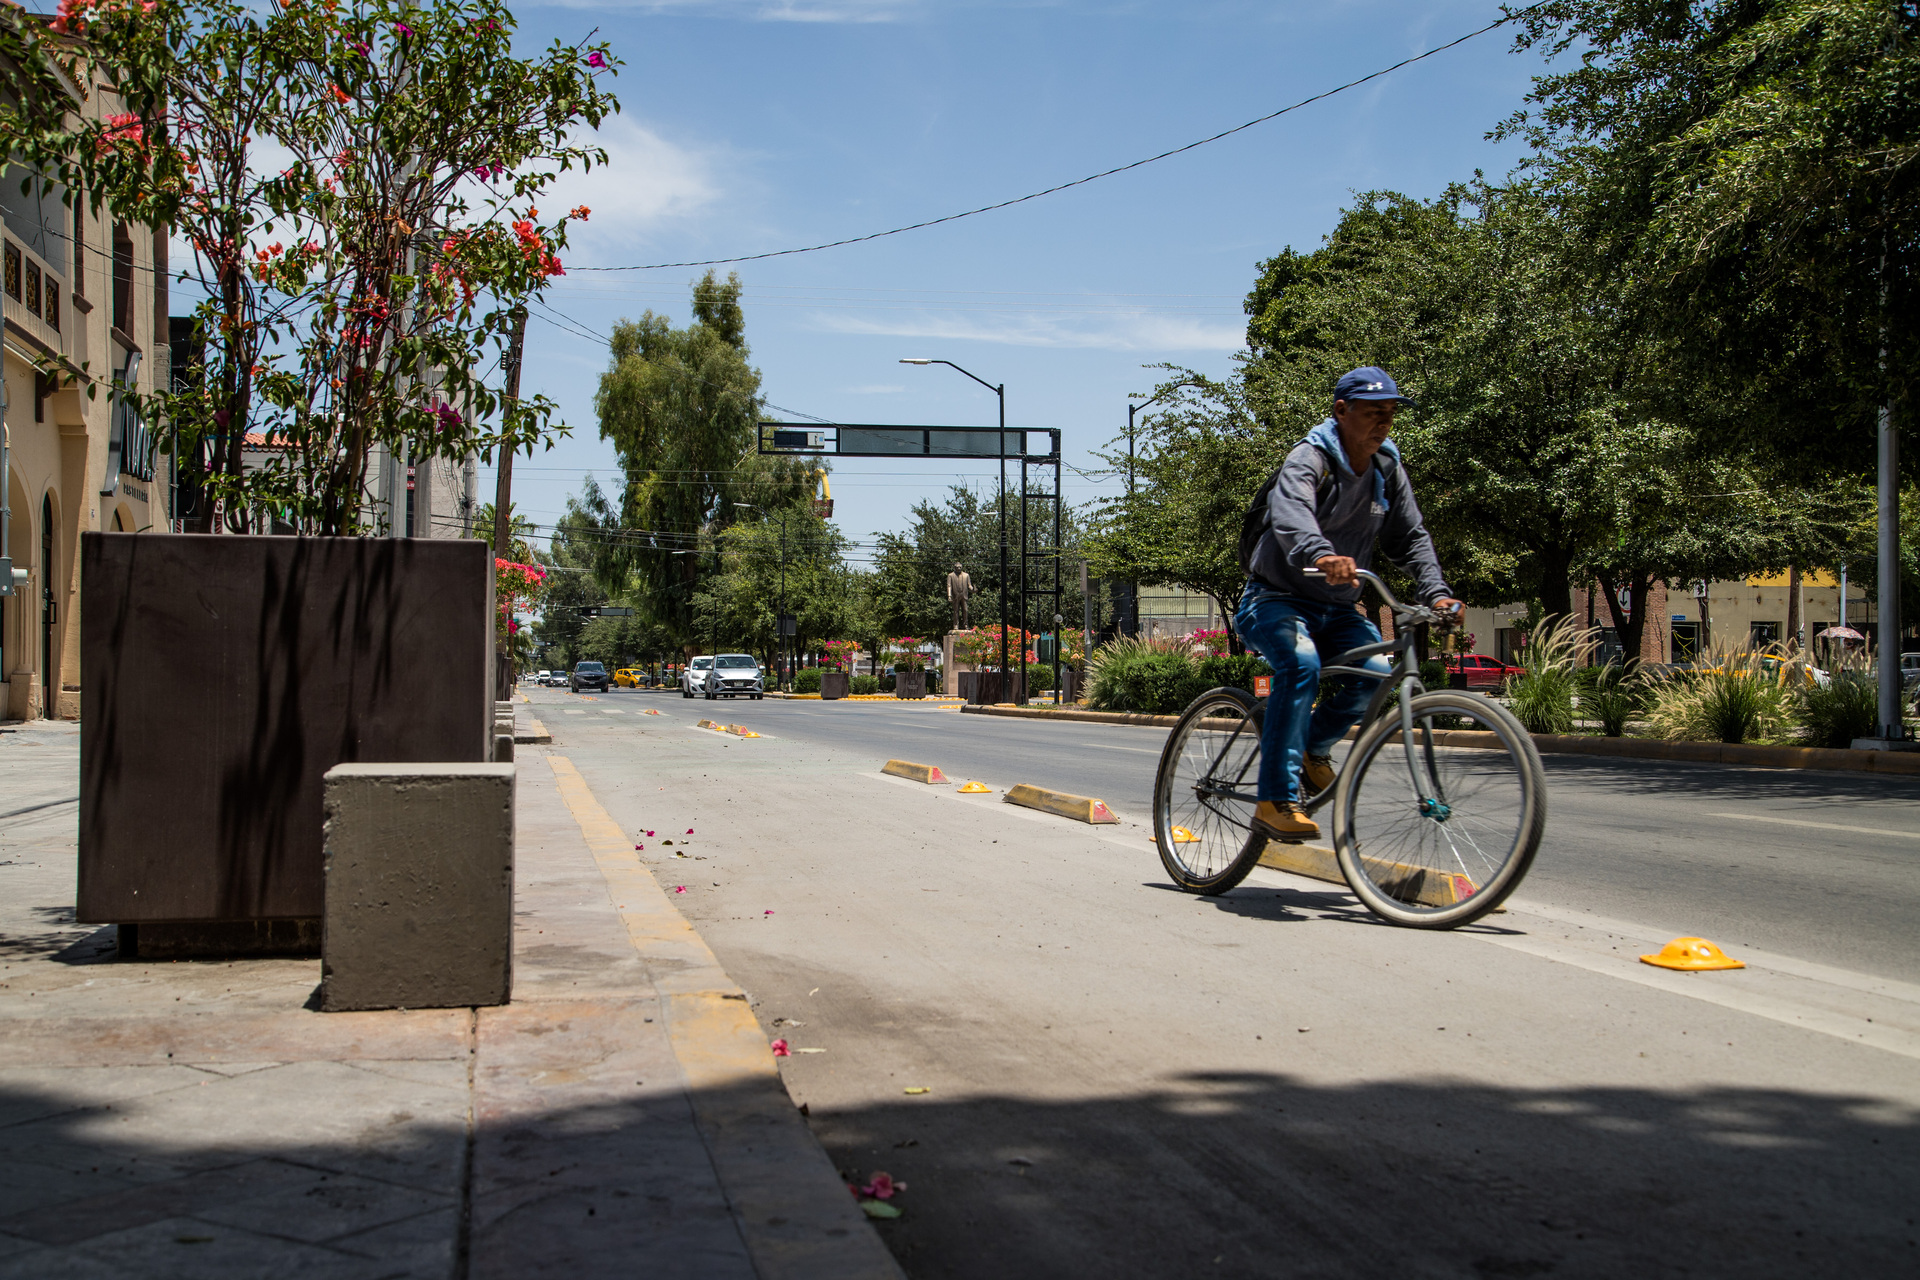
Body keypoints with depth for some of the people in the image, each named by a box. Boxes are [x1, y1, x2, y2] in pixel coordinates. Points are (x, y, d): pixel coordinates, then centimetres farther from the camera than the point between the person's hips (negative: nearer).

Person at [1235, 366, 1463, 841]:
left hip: (1336, 609, 6)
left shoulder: (1388, 470, 4)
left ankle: (1314, 746, 11)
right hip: (1277, 599, -6)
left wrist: (1435, 592, -12)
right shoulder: (1309, 459, -18)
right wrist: (1321, 556, -60)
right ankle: (1274, 801, -32)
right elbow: (1290, 516, -39)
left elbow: (1410, 537, 6)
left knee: (1373, 672, -20)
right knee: (1301, 664, -34)